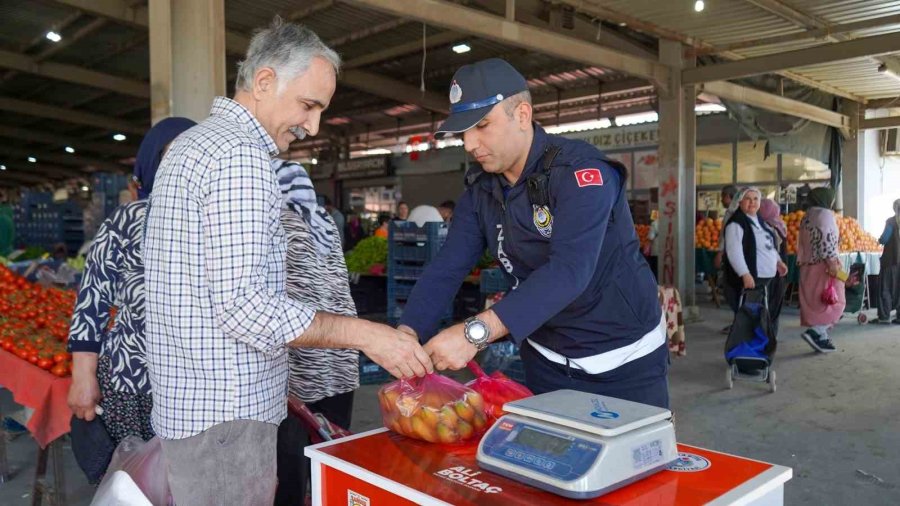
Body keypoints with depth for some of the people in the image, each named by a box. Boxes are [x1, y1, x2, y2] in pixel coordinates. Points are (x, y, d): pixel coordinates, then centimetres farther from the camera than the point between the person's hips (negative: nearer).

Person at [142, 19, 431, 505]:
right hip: (225, 412, -10)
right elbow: (242, 304, -24)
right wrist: (364, 334, -20)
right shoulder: (239, 156, -18)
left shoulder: (193, 143, 15)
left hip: (189, 401, 10)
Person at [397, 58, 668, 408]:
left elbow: (569, 270, -36)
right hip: (547, 362, 5)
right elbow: (447, 268, -8)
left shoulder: (581, 171, -23)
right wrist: (408, 332, -26)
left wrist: (476, 332, -45)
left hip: (625, 360, -5)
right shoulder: (480, 190, -2)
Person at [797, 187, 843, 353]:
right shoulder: (825, 214, -10)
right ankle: (815, 332, -18)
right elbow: (826, 240, -21)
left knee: (814, 302, 10)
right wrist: (832, 262, -22)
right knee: (834, 301, -4)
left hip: (808, 265, 9)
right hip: (823, 265, -9)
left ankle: (821, 337, 13)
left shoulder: (807, 216, 16)